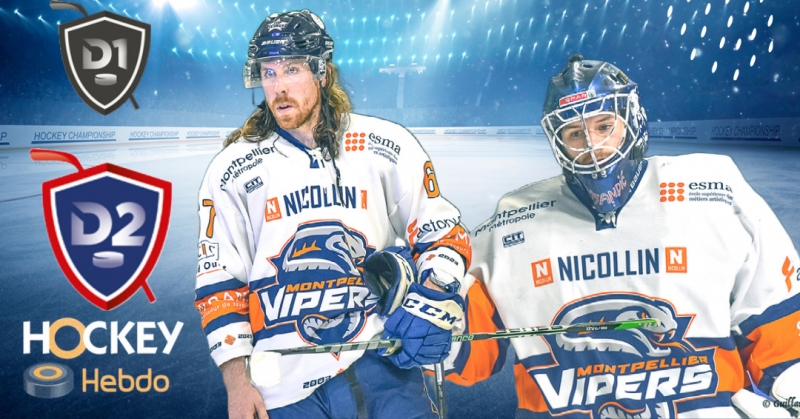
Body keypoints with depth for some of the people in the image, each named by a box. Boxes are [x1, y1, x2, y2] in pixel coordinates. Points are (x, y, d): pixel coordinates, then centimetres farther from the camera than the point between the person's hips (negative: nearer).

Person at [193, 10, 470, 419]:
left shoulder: (388, 147, 1)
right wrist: (237, 383, 0)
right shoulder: (231, 170, 2)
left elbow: (443, 233, 8)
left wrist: (432, 300, -9)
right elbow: (219, 282, 4)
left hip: (379, 358, 0)